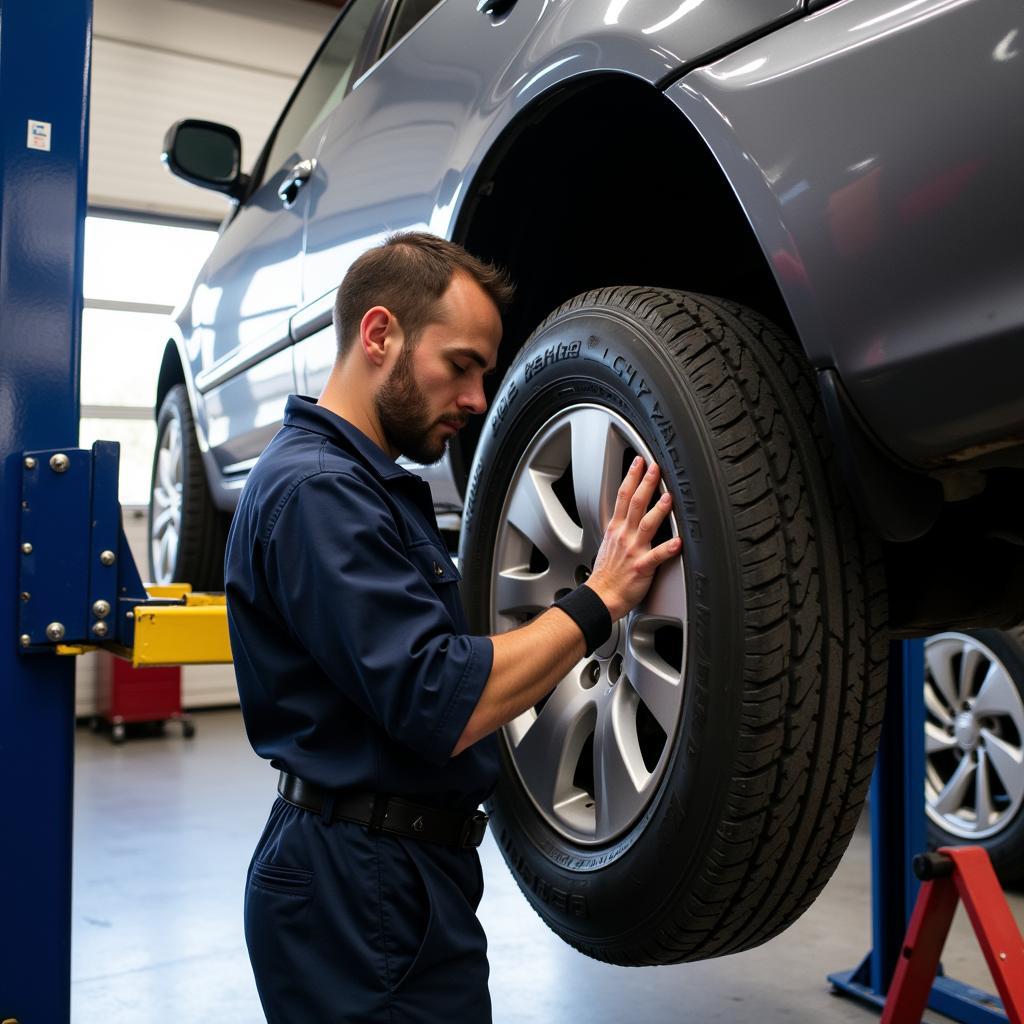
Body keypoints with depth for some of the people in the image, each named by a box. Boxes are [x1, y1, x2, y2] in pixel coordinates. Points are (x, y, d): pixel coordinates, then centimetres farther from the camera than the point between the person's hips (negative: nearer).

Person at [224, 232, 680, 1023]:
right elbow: (440, 706, -26)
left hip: (406, 872, 10)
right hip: (361, 886, -10)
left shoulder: (366, 481, 13)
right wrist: (599, 598, -19)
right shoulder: (316, 487, -20)